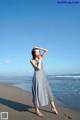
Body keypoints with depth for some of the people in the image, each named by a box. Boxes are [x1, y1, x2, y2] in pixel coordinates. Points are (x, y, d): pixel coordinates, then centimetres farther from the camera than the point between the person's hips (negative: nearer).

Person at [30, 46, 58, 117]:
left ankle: (53, 108, 15)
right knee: (37, 93, -2)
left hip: (43, 77, 6)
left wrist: (39, 48, 9)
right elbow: (38, 68, -16)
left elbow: (46, 51, 14)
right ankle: (37, 110, 11)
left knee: (48, 92, 6)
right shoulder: (32, 60, -3)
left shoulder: (40, 58, 14)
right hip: (37, 77, -6)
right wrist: (40, 60, -6)